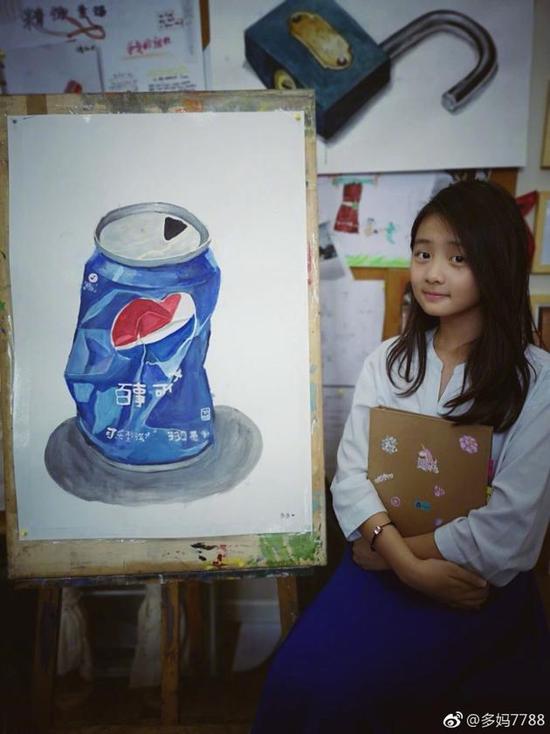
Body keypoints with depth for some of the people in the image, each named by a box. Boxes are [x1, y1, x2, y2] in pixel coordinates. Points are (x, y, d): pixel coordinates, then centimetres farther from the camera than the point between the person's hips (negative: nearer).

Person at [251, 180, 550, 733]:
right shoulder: (388, 360, 4)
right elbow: (351, 473, -4)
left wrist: (385, 550, -10)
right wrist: (407, 563, -18)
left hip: (478, 585, -3)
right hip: (381, 565, 3)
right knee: (294, 679, -18)